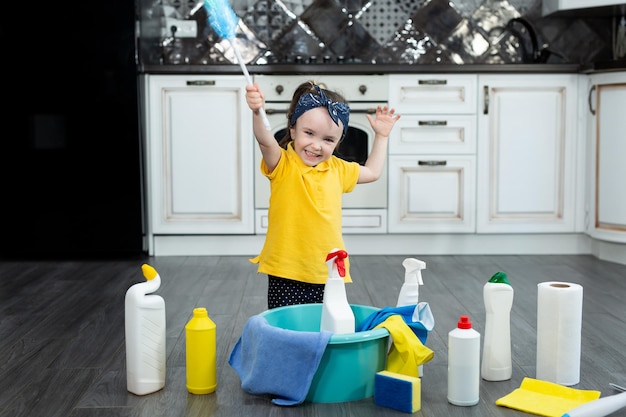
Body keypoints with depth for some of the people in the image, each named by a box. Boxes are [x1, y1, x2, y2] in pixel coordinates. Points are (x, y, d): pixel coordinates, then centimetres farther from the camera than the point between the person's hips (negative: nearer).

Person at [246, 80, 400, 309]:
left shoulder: (337, 169, 10)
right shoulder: (282, 165, -5)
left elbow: (372, 172, 27)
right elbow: (266, 141, -26)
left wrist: (381, 136, 23)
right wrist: (257, 113, -44)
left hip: (328, 274, 4)